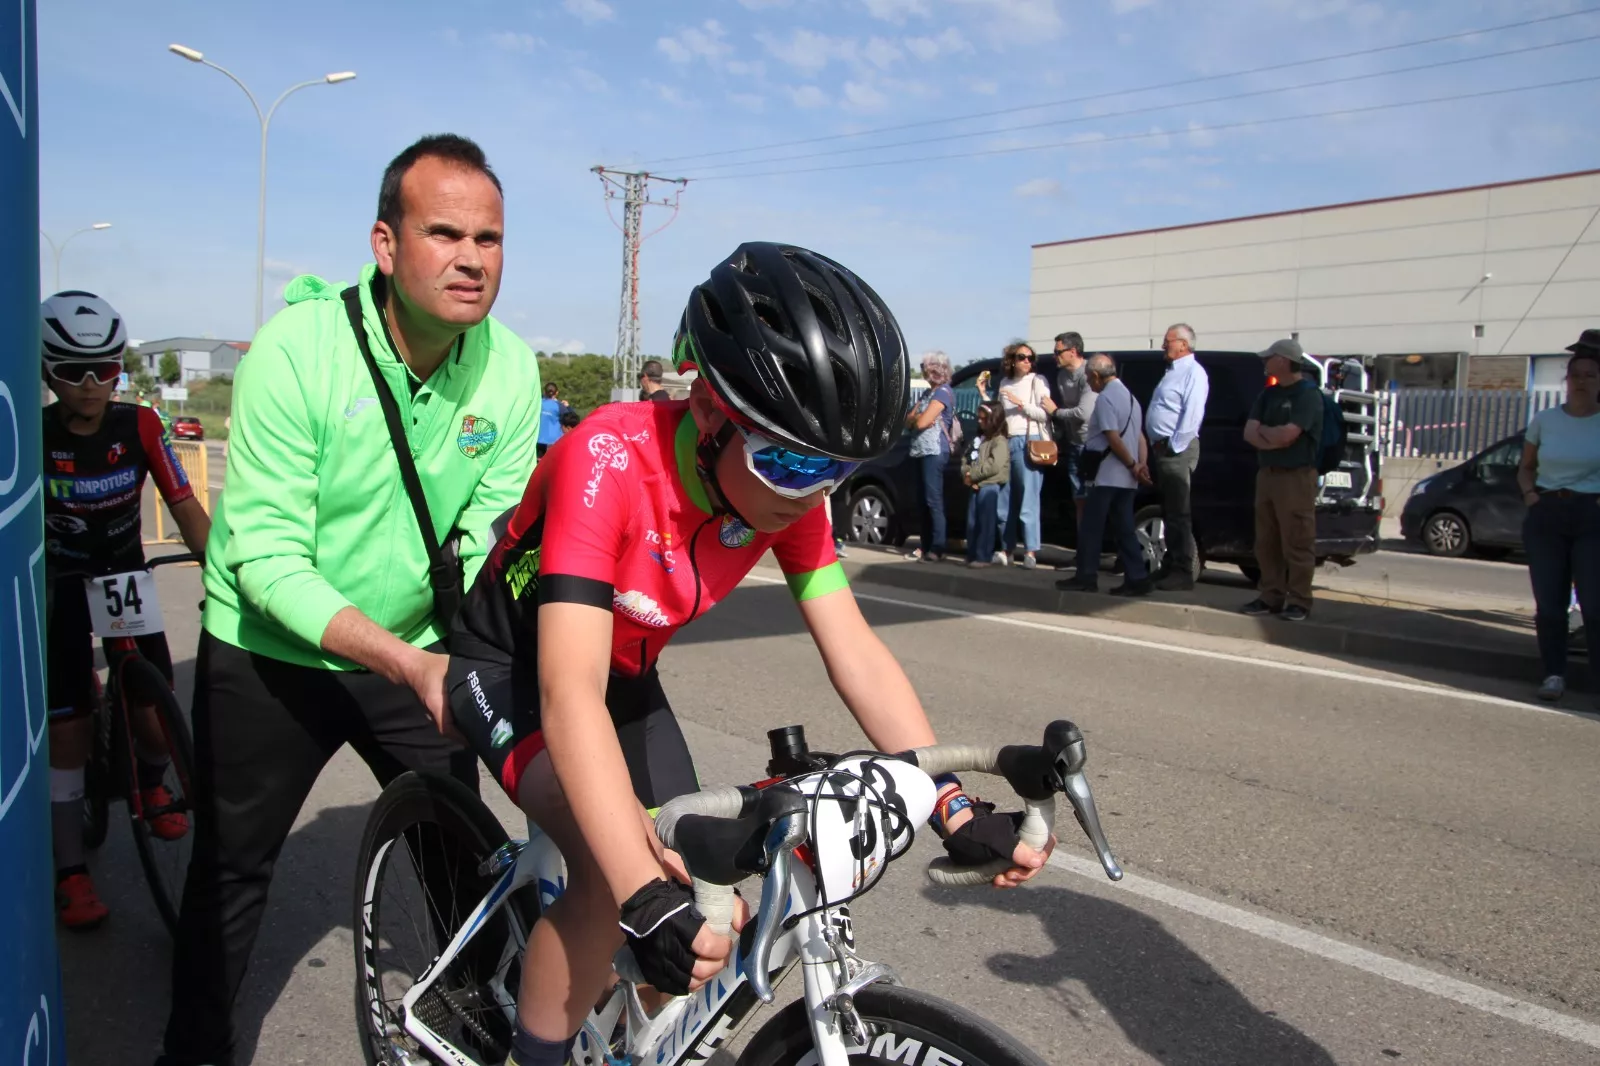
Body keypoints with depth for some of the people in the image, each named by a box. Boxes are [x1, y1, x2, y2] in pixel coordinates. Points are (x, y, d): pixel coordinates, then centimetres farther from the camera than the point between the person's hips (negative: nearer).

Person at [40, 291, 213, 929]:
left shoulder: (139, 426, -13)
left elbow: (184, 505, -16)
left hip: (126, 578, 2)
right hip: (60, 587, -1)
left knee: (154, 717, -2)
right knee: (69, 728, -4)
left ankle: (152, 784, 35)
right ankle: (71, 872, 7)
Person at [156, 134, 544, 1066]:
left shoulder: (509, 369, -14)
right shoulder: (298, 349, -24)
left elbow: (489, 540, -8)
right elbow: (266, 558, -26)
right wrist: (409, 663, -36)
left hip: (416, 652, 3)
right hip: (271, 653, -2)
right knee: (233, 868, 13)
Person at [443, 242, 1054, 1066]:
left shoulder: (786, 481, -18)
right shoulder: (611, 462, -36)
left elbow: (854, 651, -17)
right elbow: (569, 693, -42)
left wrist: (958, 813, -25)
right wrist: (646, 900, -50)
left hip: (627, 674, 6)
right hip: (512, 664, -5)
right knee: (613, 874, -28)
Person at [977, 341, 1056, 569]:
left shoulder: (1037, 381, 2)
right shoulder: (1004, 382, 18)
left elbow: (1046, 414, -5)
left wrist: (1020, 404, -12)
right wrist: (984, 393, 13)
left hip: (1028, 443, -6)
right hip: (1006, 443, 6)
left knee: (1028, 500, -9)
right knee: (1004, 501, 6)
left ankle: (1031, 550, -9)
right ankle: (1006, 549, 13)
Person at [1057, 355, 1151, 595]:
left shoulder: (1105, 398, -13)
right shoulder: (1129, 396, 18)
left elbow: (1113, 438, -19)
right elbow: (1140, 436, 13)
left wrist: (1133, 466, -11)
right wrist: (1142, 464, 2)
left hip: (1106, 475, -9)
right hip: (1126, 478, 9)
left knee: (1091, 527, -1)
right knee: (1125, 529, 9)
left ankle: (1086, 577, 2)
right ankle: (1137, 579, 6)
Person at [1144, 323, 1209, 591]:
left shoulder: (1193, 372, -10)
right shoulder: (1173, 371, 20)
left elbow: (1192, 415, -20)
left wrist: (1174, 447, -19)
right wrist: (1159, 445, 14)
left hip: (1177, 450, -10)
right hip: (1162, 448, 10)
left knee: (1178, 513, -8)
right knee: (1169, 512, 14)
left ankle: (1184, 572, -5)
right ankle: (1171, 566, 22)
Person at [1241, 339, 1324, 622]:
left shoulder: (1308, 394, -7)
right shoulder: (1268, 394, 15)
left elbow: (1286, 435, -18)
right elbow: (1249, 433, 5)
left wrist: (1263, 430, 1)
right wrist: (1275, 438, -12)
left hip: (1296, 477, -7)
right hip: (1266, 474, 7)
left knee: (1297, 544, -4)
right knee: (1266, 542, 8)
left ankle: (1298, 602, 1)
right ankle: (1271, 597, 15)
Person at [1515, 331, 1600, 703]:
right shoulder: (1544, 420, 7)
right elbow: (1525, 467, 17)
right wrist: (1529, 493, -1)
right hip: (1546, 516, 3)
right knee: (1549, 603, 4)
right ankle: (1554, 674, 12)